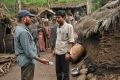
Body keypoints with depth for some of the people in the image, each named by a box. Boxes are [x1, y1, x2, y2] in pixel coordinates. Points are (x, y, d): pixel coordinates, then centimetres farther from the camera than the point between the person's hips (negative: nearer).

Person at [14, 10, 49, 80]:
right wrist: (40, 60, -20)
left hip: (25, 60, 11)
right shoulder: (23, 32, -23)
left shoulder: (20, 29, 11)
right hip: (27, 61, -11)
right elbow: (28, 51, -25)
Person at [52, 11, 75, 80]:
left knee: (65, 72, 2)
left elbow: (71, 41, -12)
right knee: (58, 71, 14)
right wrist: (54, 50, 15)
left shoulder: (69, 26, -9)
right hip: (57, 53, 7)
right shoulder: (58, 27, 11)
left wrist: (68, 52, -18)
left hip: (64, 52, -6)